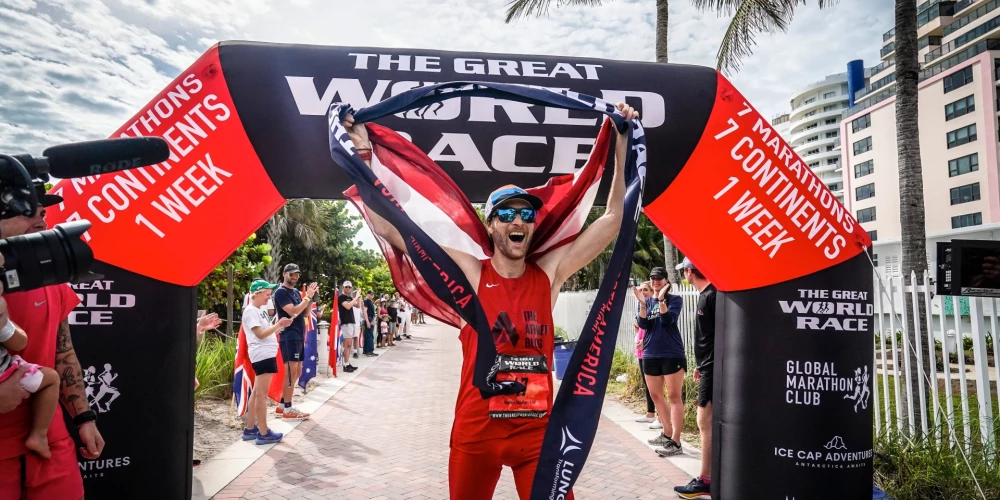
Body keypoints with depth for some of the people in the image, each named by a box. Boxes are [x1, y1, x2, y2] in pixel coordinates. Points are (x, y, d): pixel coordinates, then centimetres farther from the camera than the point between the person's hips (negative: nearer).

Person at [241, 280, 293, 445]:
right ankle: (263, 433, 0)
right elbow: (260, 334, -18)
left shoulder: (260, 310, 16)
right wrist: (279, 324, -19)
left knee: (257, 392, 14)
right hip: (262, 355, -10)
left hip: (267, 354, 10)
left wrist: (281, 326, 5)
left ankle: (250, 429, 22)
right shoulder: (250, 311, -12)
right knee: (262, 394, -5)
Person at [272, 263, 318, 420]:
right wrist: (308, 296, -19)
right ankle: (287, 409, -1)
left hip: (298, 336, 9)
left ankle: (282, 405, 22)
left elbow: (305, 313, 13)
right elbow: (293, 312, -21)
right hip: (289, 337, -9)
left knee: (297, 373, 13)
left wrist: (312, 297, 1)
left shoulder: (296, 292, 17)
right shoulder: (281, 292, -9)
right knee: (291, 373, -7)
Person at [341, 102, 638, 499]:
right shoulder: (470, 273, -7)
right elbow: (388, 227, -9)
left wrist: (621, 146, -1)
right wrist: (364, 155, -14)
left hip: (538, 430, 1)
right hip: (477, 431, -1)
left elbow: (613, 219, 2)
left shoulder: (550, 273, 0)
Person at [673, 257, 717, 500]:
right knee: (710, 423, 15)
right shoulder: (705, 295, 12)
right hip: (708, 368, 10)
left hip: (713, 370, -10)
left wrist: (707, 367, -20)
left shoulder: (712, 295, -17)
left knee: (705, 423, -3)